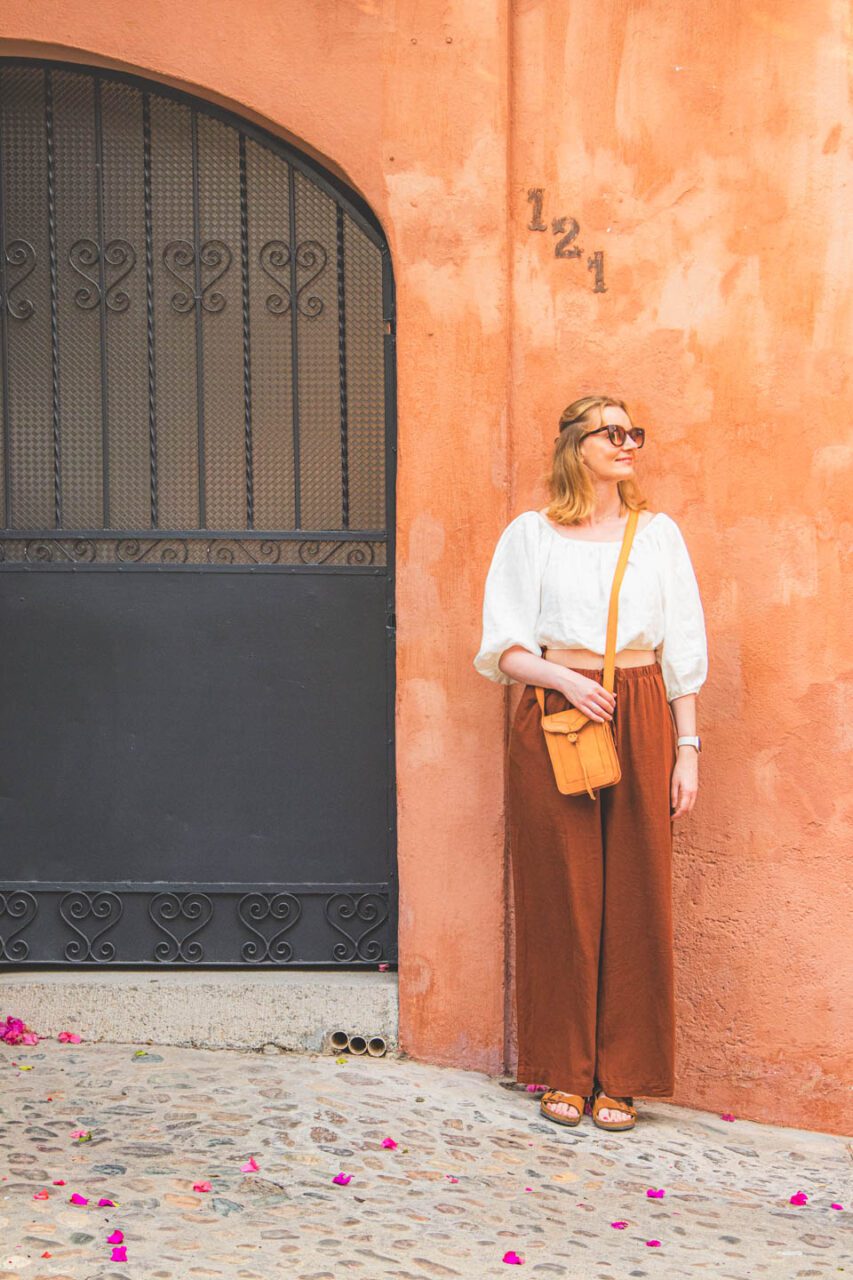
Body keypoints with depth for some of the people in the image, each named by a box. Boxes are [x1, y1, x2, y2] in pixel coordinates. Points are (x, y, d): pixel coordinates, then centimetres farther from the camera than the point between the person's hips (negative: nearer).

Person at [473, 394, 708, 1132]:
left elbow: (684, 653, 9)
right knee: (561, 895, 0)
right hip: (553, 719, -1)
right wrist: (562, 677, -13)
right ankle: (564, 1072, 11)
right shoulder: (532, 534, 6)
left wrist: (687, 748, 3)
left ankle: (622, 1079, 9)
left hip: (641, 721, 1)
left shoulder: (658, 534, 10)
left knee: (635, 898, 0)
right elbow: (503, 649, 5)